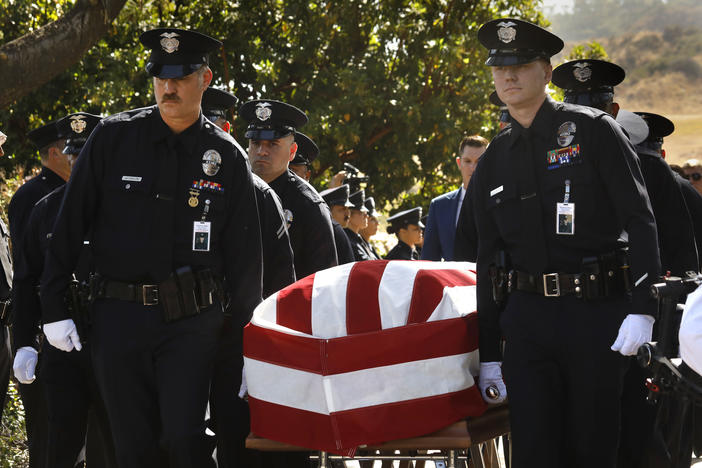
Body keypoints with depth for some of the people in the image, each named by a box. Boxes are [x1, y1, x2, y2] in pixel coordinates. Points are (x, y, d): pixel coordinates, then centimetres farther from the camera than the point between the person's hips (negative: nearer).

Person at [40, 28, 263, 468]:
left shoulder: (227, 158, 2)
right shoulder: (113, 138, 1)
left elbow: (244, 254, 7)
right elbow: (70, 225, 5)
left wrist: (247, 336, 5)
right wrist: (54, 307, 1)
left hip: (192, 320, -1)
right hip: (119, 317, 1)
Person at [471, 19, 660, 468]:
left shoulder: (592, 131, -1)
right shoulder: (493, 162, 13)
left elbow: (640, 220, -7)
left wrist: (642, 308, -17)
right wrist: (488, 355, 13)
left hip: (597, 315, -4)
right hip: (528, 321, 4)